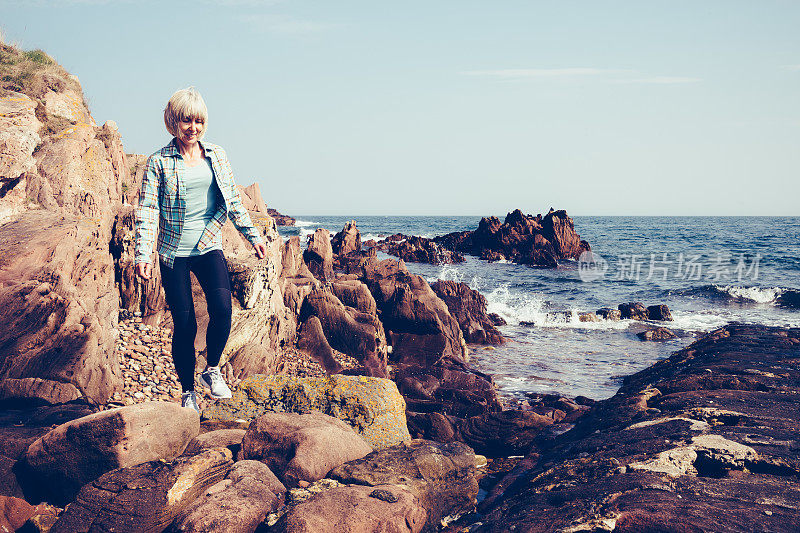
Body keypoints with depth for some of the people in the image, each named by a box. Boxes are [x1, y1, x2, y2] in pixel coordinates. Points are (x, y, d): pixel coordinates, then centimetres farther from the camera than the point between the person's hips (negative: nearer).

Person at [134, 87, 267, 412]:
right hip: (173, 252, -2)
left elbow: (233, 200, 15)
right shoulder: (159, 162, -2)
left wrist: (253, 235, 12)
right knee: (184, 324, -2)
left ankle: (212, 370, 6)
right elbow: (147, 209, -5)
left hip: (209, 246, 2)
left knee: (222, 308, -19)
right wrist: (143, 254, -14)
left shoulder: (216, 156, 8)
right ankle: (187, 391, 16)